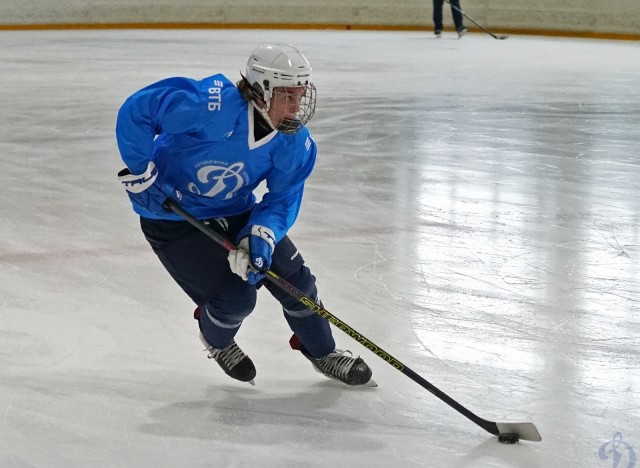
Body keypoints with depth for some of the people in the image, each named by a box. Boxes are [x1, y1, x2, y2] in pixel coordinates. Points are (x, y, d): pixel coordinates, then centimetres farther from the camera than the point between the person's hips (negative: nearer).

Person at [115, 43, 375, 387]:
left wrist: (262, 235, -28)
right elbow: (136, 111, -30)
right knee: (236, 297, -11)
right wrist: (141, 173, -23)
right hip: (170, 216, -6)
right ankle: (216, 341, 27)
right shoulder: (211, 107, -35)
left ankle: (322, 352, 31)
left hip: (234, 212, 6)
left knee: (293, 278, 4)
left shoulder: (295, 143, -15)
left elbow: (282, 201, -8)